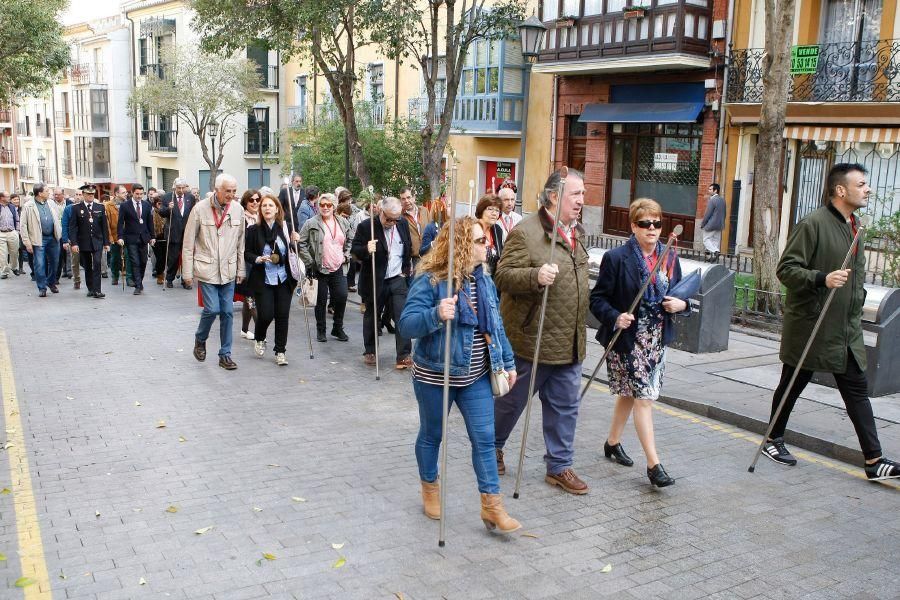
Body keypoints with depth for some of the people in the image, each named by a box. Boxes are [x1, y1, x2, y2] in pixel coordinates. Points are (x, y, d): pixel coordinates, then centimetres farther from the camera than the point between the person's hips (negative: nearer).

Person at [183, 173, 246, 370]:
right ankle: (200, 340, 19)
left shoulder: (238, 210, 1)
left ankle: (225, 355, 14)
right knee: (212, 309, -10)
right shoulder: (200, 209, -8)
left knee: (227, 312, 4)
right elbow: (188, 243, -3)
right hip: (206, 269, -3)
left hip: (228, 270, 3)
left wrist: (240, 270, 9)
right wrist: (187, 272, -4)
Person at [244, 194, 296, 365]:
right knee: (266, 314, -6)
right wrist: (257, 259, -16)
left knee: (282, 316, 1)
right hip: (263, 280, -2)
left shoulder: (286, 228, 2)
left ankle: (280, 351, 14)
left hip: (284, 280, 2)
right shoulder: (254, 230, -2)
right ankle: (260, 340, 26)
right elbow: (247, 253, 3)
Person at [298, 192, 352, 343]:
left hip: (338, 268, 3)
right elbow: (301, 243, -4)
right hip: (320, 269, -3)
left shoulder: (343, 222, 7)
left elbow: (349, 240, 22)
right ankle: (320, 330, 21)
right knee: (321, 301, 5)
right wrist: (309, 262, -7)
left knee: (342, 297, -3)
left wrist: (346, 256, 11)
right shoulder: (311, 223, -6)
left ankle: (337, 328, 16)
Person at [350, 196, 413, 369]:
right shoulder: (366, 226, -12)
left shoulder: (402, 223, 2)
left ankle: (404, 356, -3)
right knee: (371, 317, 12)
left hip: (398, 279, 2)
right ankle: (370, 352, 29)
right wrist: (366, 250, -28)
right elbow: (354, 250, -7)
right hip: (375, 281, -2)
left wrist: (406, 268, 13)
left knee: (403, 317, -7)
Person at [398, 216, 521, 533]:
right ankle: (430, 488, 38)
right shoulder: (429, 282, -17)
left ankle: (492, 506, 11)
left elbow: (496, 326, 14)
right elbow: (406, 325, -25)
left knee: (484, 437, 2)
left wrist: (508, 362, 14)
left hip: (476, 376, 5)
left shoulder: (484, 282, 4)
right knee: (431, 435, 15)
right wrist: (436, 315, -42)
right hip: (434, 376, -5)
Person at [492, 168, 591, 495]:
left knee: (565, 406, 13)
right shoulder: (525, 232, -16)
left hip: (570, 342, 8)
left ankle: (559, 466, 26)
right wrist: (536, 276, -36)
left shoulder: (577, 232, 12)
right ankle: (491, 447, 35)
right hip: (532, 337, -7)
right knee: (512, 400, 10)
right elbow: (503, 276, -18)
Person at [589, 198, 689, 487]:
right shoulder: (616, 258, -11)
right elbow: (597, 298, -8)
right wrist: (615, 317, -25)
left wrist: (681, 304, -6)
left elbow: (679, 294, 16)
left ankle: (613, 442, 37)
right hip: (627, 340, -6)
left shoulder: (670, 257, 6)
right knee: (644, 396, -8)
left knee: (630, 393, 18)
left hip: (657, 339, 6)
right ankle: (653, 464, -3)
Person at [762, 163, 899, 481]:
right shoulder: (813, 224, -15)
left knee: (857, 389, 6)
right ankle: (773, 440, 26)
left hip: (847, 329, 8)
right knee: (792, 385, 8)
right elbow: (785, 269, -19)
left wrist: (857, 302, 22)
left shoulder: (854, 225, 13)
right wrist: (823, 279, -31)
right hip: (810, 326, -8)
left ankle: (874, 460, 9)